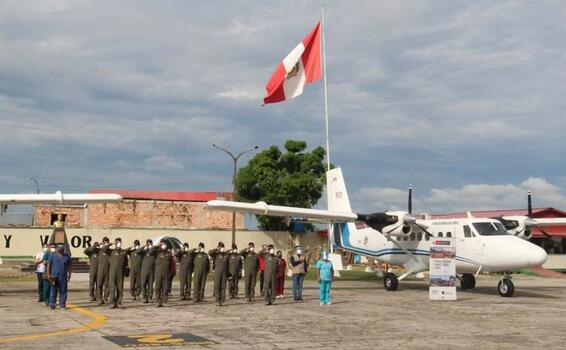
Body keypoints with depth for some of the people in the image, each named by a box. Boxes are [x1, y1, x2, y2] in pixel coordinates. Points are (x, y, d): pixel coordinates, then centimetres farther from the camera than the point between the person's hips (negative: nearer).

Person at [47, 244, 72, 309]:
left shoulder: (67, 257, 10)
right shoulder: (52, 256, 5)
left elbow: (69, 266, 10)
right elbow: (49, 265, 3)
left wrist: (69, 274, 0)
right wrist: (48, 274, -4)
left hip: (63, 277, 1)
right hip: (54, 276, -1)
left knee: (63, 291, -1)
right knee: (53, 291, 0)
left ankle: (62, 305, 4)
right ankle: (52, 304, 9)